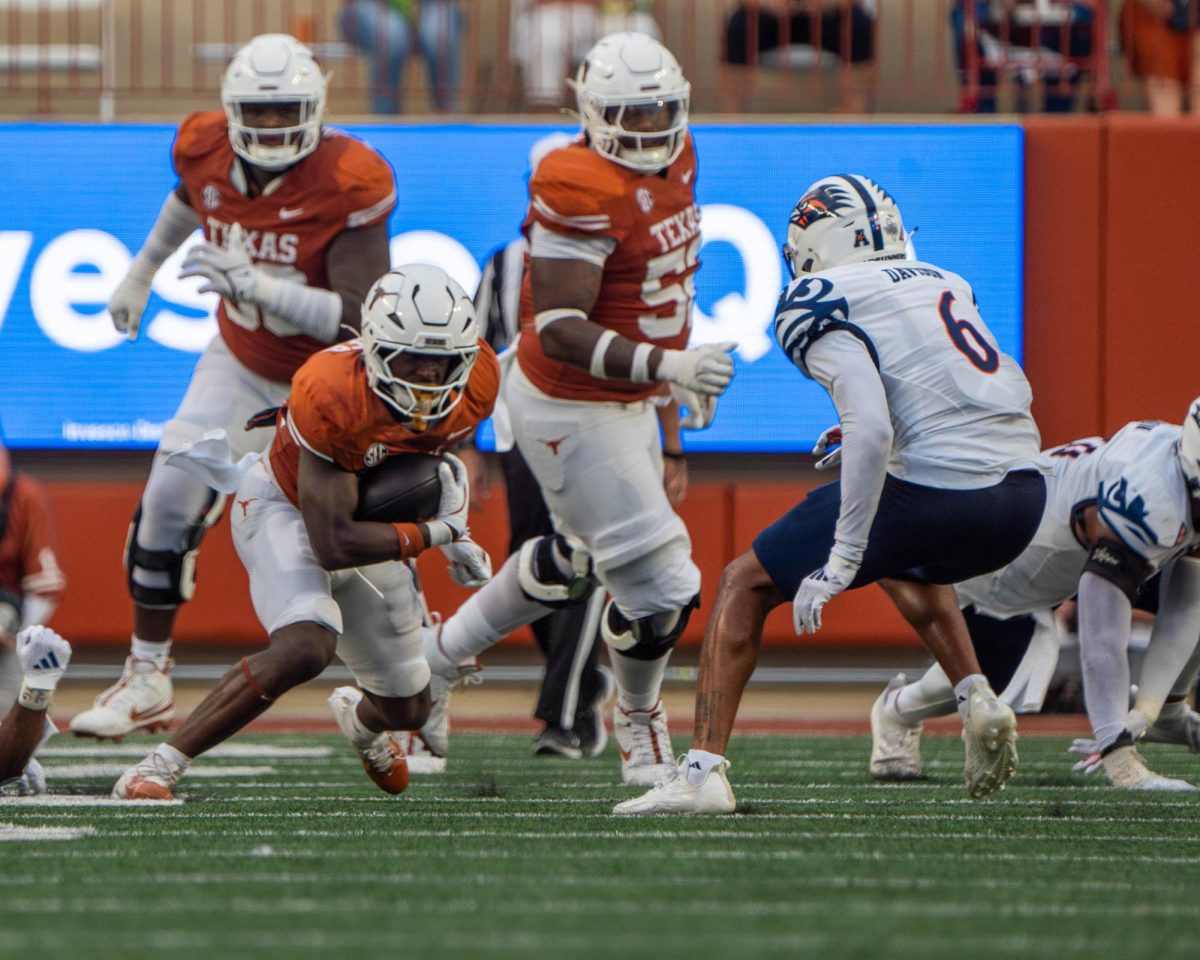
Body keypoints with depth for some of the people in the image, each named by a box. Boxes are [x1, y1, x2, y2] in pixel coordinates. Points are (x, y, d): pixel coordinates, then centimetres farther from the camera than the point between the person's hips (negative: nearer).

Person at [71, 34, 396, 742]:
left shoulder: (347, 186, -29)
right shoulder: (208, 153, -13)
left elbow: (358, 319, -34)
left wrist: (256, 285, -45)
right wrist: (142, 273, 27)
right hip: (243, 365, 4)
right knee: (170, 499, -9)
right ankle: (148, 682, 4)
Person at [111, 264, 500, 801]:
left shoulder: (473, 386, -19)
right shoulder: (333, 395, -37)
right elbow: (333, 544, -35)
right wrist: (437, 534, -28)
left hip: (364, 517, 7)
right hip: (286, 508, -7)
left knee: (409, 709, 12)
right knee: (305, 649, -35)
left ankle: (359, 716, 53)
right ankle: (161, 766, -26)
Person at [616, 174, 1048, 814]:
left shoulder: (822, 304, -4)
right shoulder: (945, 285, 19)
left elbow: (873, 428, -17)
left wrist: (841, 563, -15)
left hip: (933, 494, -7)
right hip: (1025, 492, 7)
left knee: (747, 585, 9)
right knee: (906, 563, 39)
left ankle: (702, 770, 0)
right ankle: (977, 700, 19)